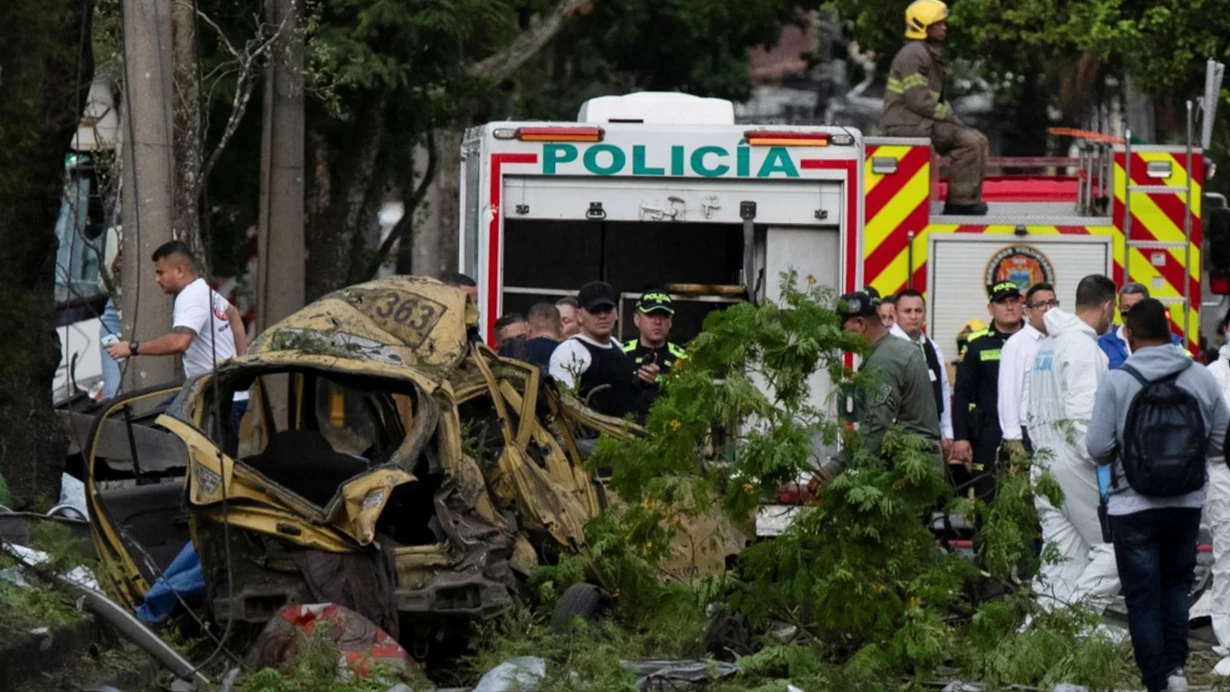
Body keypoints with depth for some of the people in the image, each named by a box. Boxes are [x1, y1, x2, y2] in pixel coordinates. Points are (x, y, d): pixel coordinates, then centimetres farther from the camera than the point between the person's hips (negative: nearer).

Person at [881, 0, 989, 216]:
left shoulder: (930, 55, 19)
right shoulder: (913, 55, -15)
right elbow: (918, 101, -21)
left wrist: (949, 115, 8)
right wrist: (949, 117, -12)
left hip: (921, 121, 10)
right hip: (905, 123, -10)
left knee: (978, 140, 6)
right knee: (967, 141, -21)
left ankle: (970, 199, 3)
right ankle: (960, 202, -16)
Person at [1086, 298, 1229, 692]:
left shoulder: (1116, 382, -13)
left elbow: (1098, 449, -13)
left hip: (1133, 508, -3)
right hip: (1186, 506, 3)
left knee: (1142, 598, 7)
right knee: (1176, 586, 20)